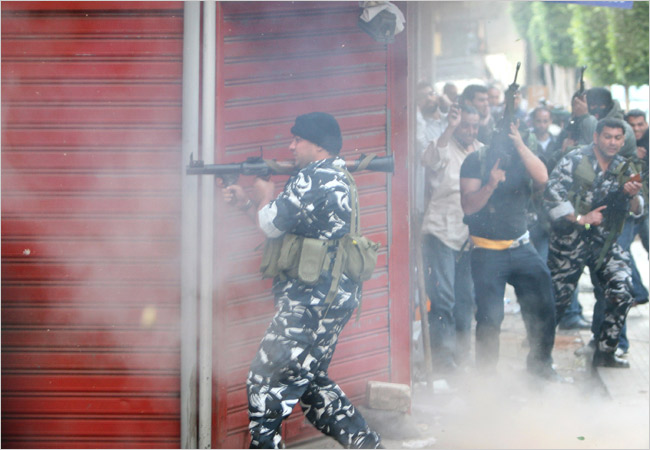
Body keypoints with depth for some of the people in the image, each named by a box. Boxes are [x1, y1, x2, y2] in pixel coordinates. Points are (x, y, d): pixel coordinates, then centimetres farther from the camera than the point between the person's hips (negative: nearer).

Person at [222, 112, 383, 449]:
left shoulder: (313, 178, -15)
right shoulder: (337, 177, 17)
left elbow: (273, 225, -14)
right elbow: (292, 223, 21)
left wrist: (264, 198, 6)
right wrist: (246, 203, 15)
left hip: (311, 300, -11)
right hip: (334, 297, 11)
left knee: (266, 382, -6)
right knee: (310, 381, 20)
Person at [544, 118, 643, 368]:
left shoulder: (623, 169, 5)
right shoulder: (575, 161, -9)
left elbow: (636, 212, 5)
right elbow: (551, 195, -14)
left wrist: (634, 196, -17)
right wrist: (579, 218, -18)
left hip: (605, 242, 4)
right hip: (570, 241, -4)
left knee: (622, 291, -10)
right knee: (557, 296, 2)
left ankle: (604, 352, 4)